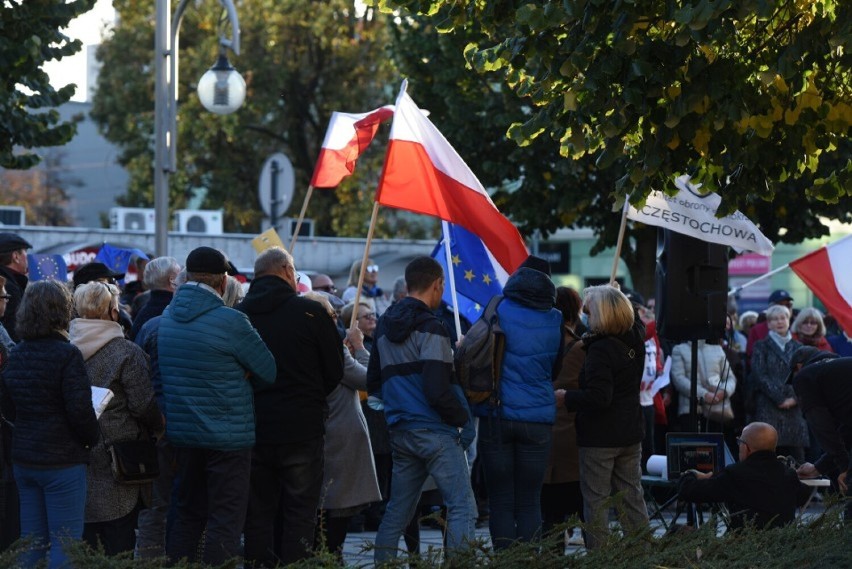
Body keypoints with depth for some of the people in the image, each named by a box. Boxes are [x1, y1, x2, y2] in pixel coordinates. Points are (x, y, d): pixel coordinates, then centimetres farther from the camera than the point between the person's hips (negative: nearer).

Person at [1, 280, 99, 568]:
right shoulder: (66, 355, -15)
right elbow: (80, 410, -17)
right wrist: (91, 440, -1)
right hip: (61, 461, -7)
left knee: (32, 541, 13)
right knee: (64, 544, -3)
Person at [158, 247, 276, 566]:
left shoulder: (167, 317, 5)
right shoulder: (230, 321, -17)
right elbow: (269, 372, -9)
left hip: (181, 432, 7)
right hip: (227, 437, -7)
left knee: (187, 516, 16)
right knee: (225, 522, 0)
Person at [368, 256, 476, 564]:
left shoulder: (385, 326, 13)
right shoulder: (430, 328, -12)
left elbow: (373, 384, 20)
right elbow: (438, 390, -19)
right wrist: (463, 418, -5)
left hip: (400, 432, 8)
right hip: (434, 431, -8)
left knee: (397, 509, 14)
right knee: (462, 506, -7)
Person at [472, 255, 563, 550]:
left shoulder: (498, 311, -3)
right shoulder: (555, 320, 3)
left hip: (497, 415, -1)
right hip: (538, 420, 2)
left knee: (500, 501, 2)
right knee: (529, 502, 5)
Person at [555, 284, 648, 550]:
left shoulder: (600, 350, -21)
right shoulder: (635, 341, 2)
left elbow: (598, 397, -26)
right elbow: (637, 321, 26)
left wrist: (567, 398, -14)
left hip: (600, 436, -8)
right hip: (631, 434, 8)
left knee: (596, 500, 0)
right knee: (632, 496, 14)